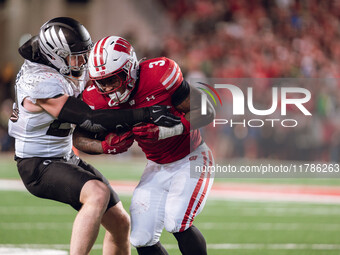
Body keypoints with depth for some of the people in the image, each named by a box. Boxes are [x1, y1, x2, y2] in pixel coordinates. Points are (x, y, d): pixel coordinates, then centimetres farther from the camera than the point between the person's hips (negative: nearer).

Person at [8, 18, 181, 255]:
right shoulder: (42, 83, -26)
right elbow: (92, 120, -30)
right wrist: (145, 115, -33)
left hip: (66, 158, 10)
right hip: (40, 166, -10)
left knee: (120, 222, 6)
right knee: (98, 193, -36)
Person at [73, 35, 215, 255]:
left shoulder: (159, 76, -28)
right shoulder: (98, 99, -13)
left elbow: (207, 112, -23)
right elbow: (80, 138, -3)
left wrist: (163, 131, -36)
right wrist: (106, 146, -24)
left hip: (192, 159, -5)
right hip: (158, 168, 5)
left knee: (177, 224, -24)